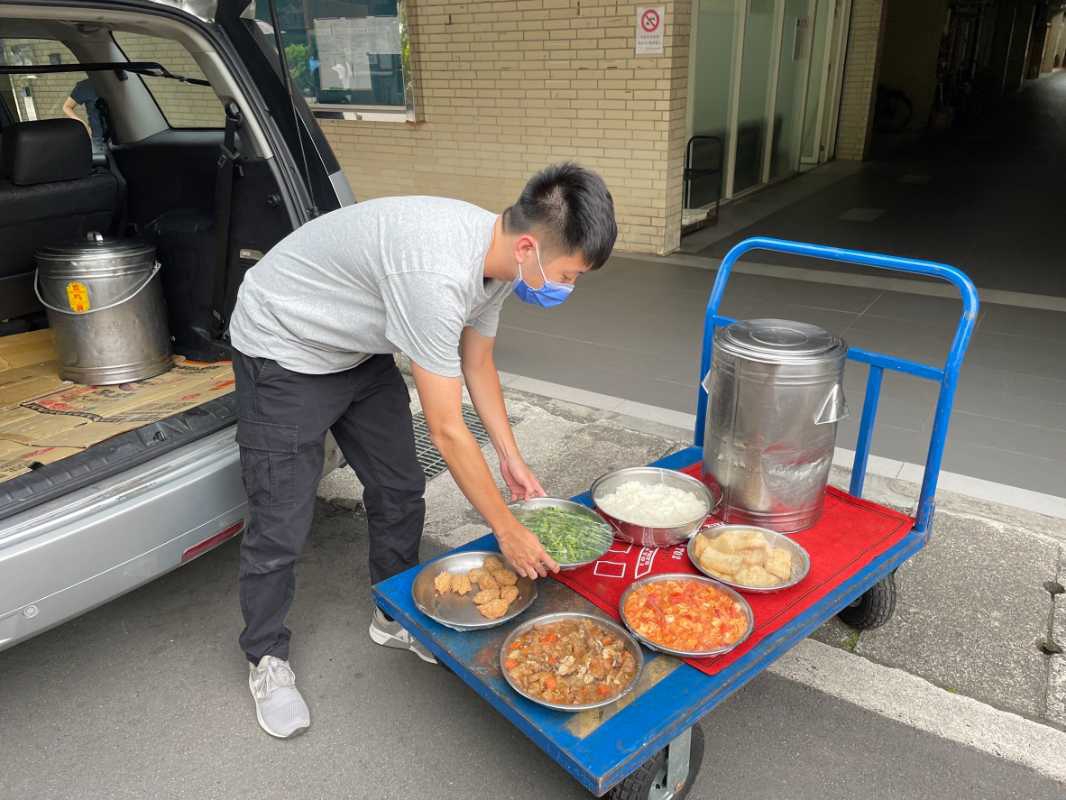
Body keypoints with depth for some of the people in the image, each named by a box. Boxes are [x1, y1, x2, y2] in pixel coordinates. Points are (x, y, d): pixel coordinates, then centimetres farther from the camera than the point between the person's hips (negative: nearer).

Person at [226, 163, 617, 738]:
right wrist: (506, 529, -22)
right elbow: (447, 432, -33)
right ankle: (267, 660, 22)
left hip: (360, 353, 8)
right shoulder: (437, 274, -40)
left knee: (400, 491, 10)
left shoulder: (497, 253, -11)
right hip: (283, 351, -8)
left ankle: (396, 617, 32)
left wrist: (511, 457, 5)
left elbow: (477, 363, 6)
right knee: (280, 527, -3)